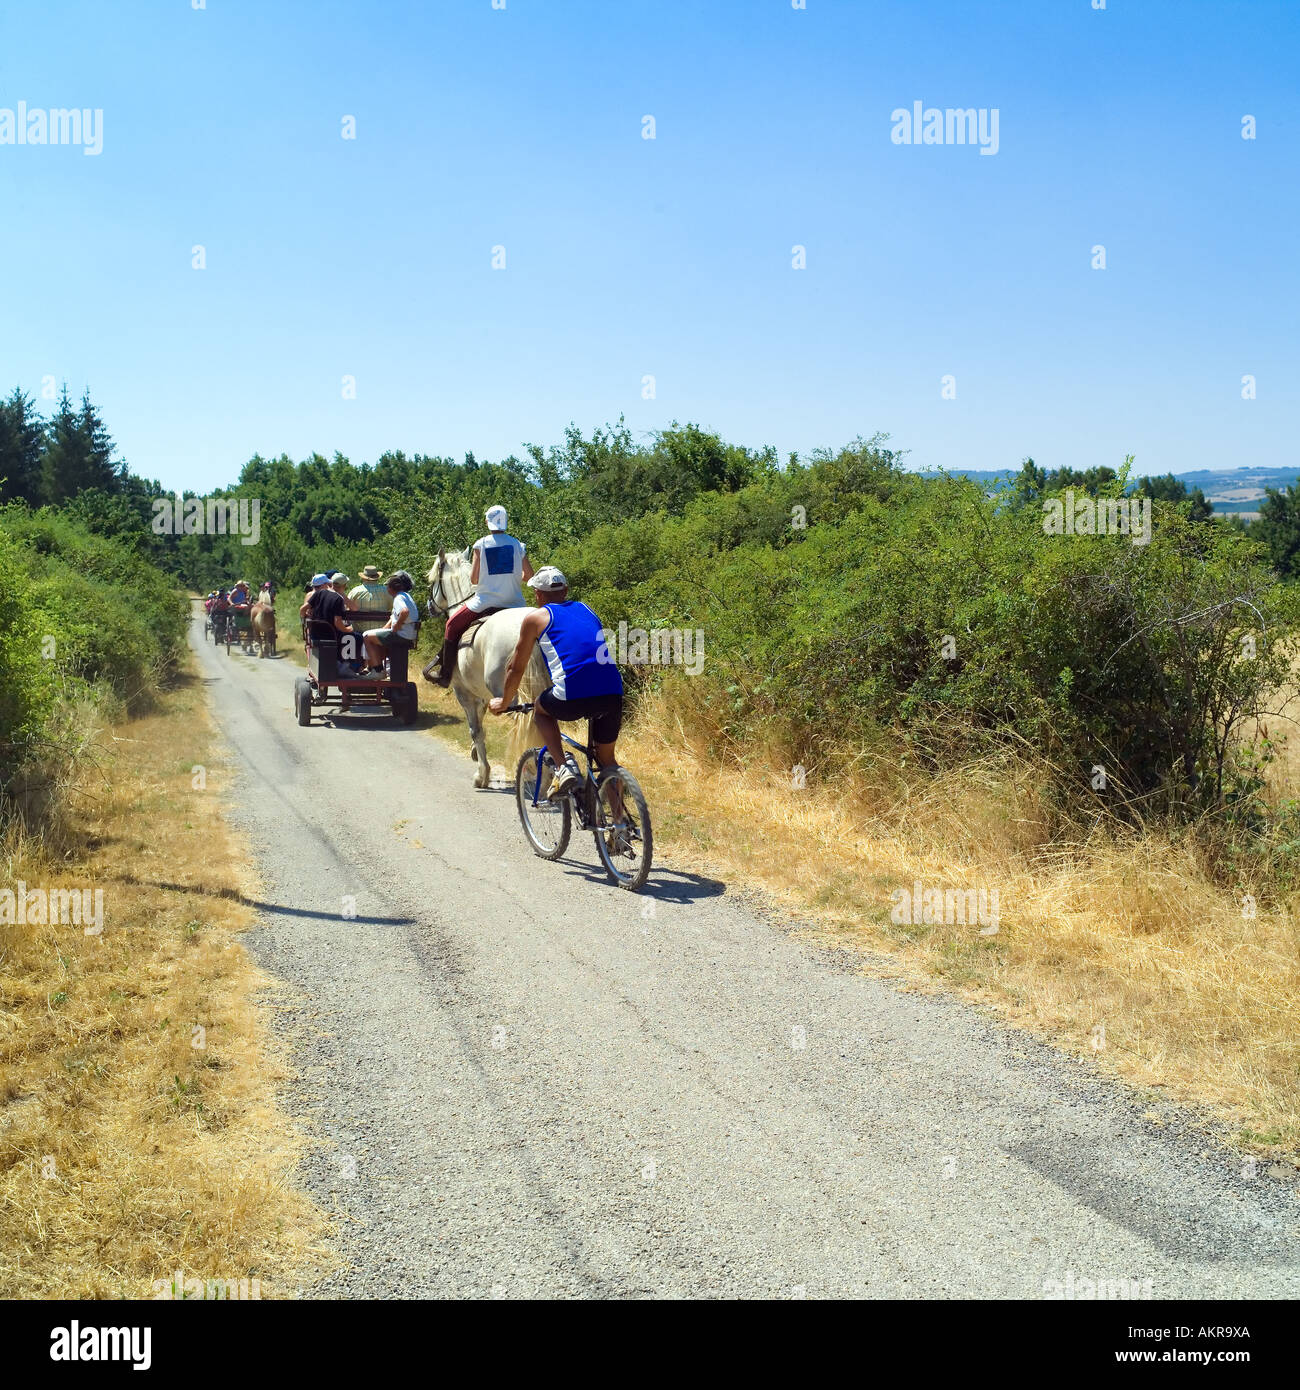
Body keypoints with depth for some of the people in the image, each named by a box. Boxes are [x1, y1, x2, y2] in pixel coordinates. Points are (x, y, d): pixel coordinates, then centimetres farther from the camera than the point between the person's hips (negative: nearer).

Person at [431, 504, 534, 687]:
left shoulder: (481, 544, -6)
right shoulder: (518, 545, 1)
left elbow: (474, 579, -7)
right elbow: (529, 576, 1)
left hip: (485, 602, -2)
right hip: (514, 603, 2)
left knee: (452, 626, 17)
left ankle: (444, 675, 16)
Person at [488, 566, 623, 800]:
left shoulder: (535, 618, 13)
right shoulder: (587, 610, 27)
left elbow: (516, 668, 20)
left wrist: (503, 702, 38)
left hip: (573, 697, -4)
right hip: (612, 694, 4)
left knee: (540, 708, 29)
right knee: (607, 760, 24)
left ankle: (563, 768, 11)